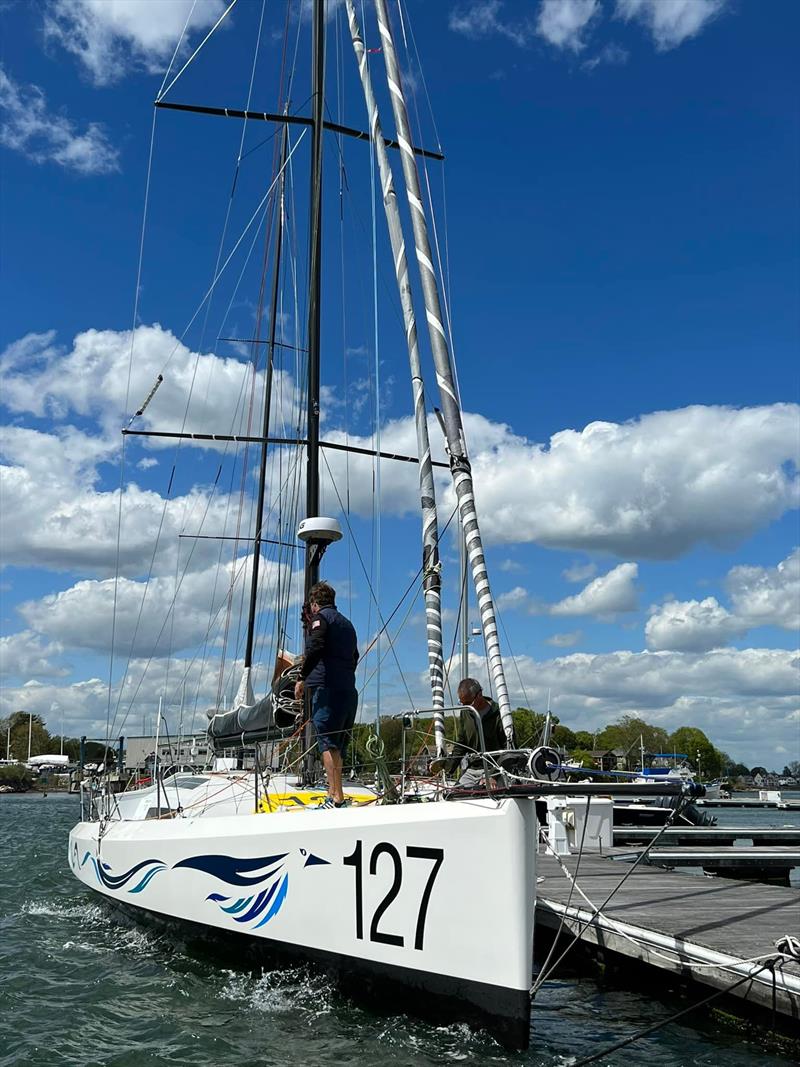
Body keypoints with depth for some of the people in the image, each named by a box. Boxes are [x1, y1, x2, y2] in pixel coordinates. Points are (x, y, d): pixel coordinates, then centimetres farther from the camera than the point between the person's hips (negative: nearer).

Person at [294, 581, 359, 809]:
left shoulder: (320, 618, 0)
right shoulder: (347, 623, 25)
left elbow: (315, 648, -17)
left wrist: (302, 678, -12)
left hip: (327, 687, -8)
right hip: (349, 690, 8)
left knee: (328, 743, -11)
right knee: (338, 744, 12)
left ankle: (337, 798, -17)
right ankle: (333, 794, 15)